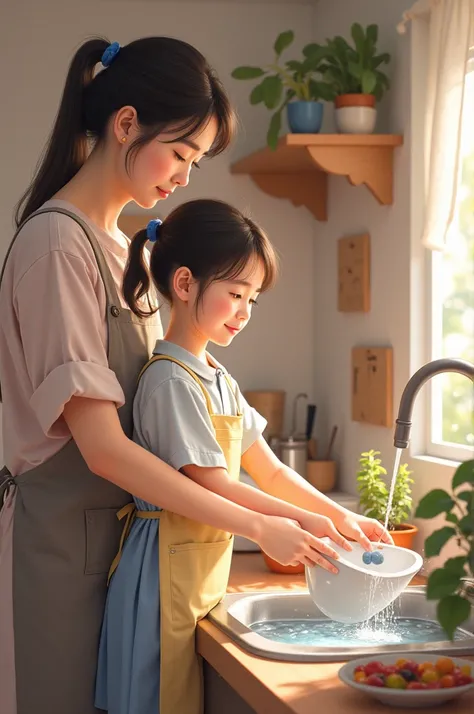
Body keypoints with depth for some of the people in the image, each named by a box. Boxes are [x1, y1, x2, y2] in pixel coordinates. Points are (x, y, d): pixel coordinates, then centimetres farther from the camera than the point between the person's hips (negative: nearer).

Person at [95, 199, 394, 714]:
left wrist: (342, 517, 5)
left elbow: (269, 472, 14)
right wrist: (303, 520, -15)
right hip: (167, 571, -9)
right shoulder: (170, 381, -16)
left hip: (204, 571, 9)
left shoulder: (219, 381, 14)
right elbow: (212, 488, -19)